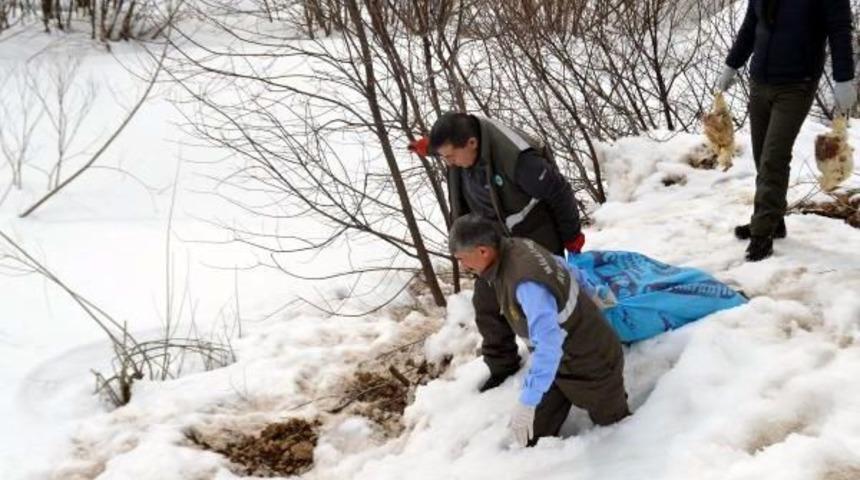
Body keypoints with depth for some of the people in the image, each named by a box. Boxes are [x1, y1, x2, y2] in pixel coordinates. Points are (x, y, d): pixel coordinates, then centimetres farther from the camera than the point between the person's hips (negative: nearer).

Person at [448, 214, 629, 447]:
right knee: (534, 437, 4)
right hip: (560, 357, 8)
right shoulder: (517, 246, -11)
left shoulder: (526, 283, -39)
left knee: (610, 424, 18)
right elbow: (559, 265, 9)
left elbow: (548, 344, -45)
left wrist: (527, 402, -46)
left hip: (591, 360, -8)